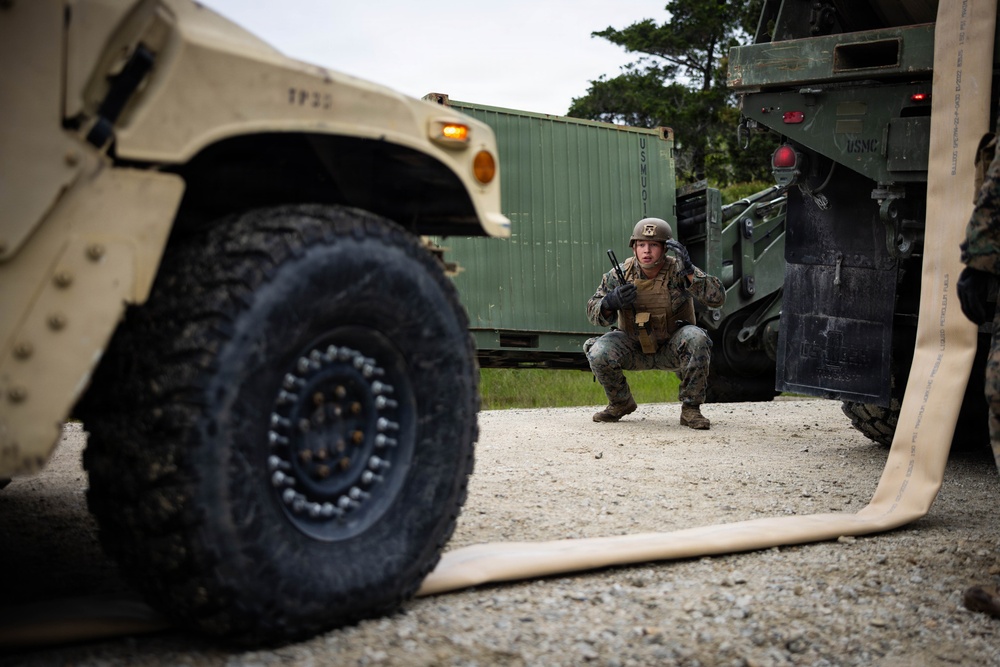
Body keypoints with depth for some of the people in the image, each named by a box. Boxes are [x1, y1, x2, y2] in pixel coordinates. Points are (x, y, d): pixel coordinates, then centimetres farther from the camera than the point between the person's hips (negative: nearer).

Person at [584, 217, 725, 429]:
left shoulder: (677, 271, -16)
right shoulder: (621, 274, -10)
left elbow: (717, 298, -25)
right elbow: (594, 313, -4)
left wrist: (689, 271, -37)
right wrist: (610, 302, -28)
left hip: (672, 349, -1)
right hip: (634, 350, 2)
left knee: (696, 339, -32)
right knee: (598, 353, -26)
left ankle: (690, 409, -14)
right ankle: (620, 403, 5)